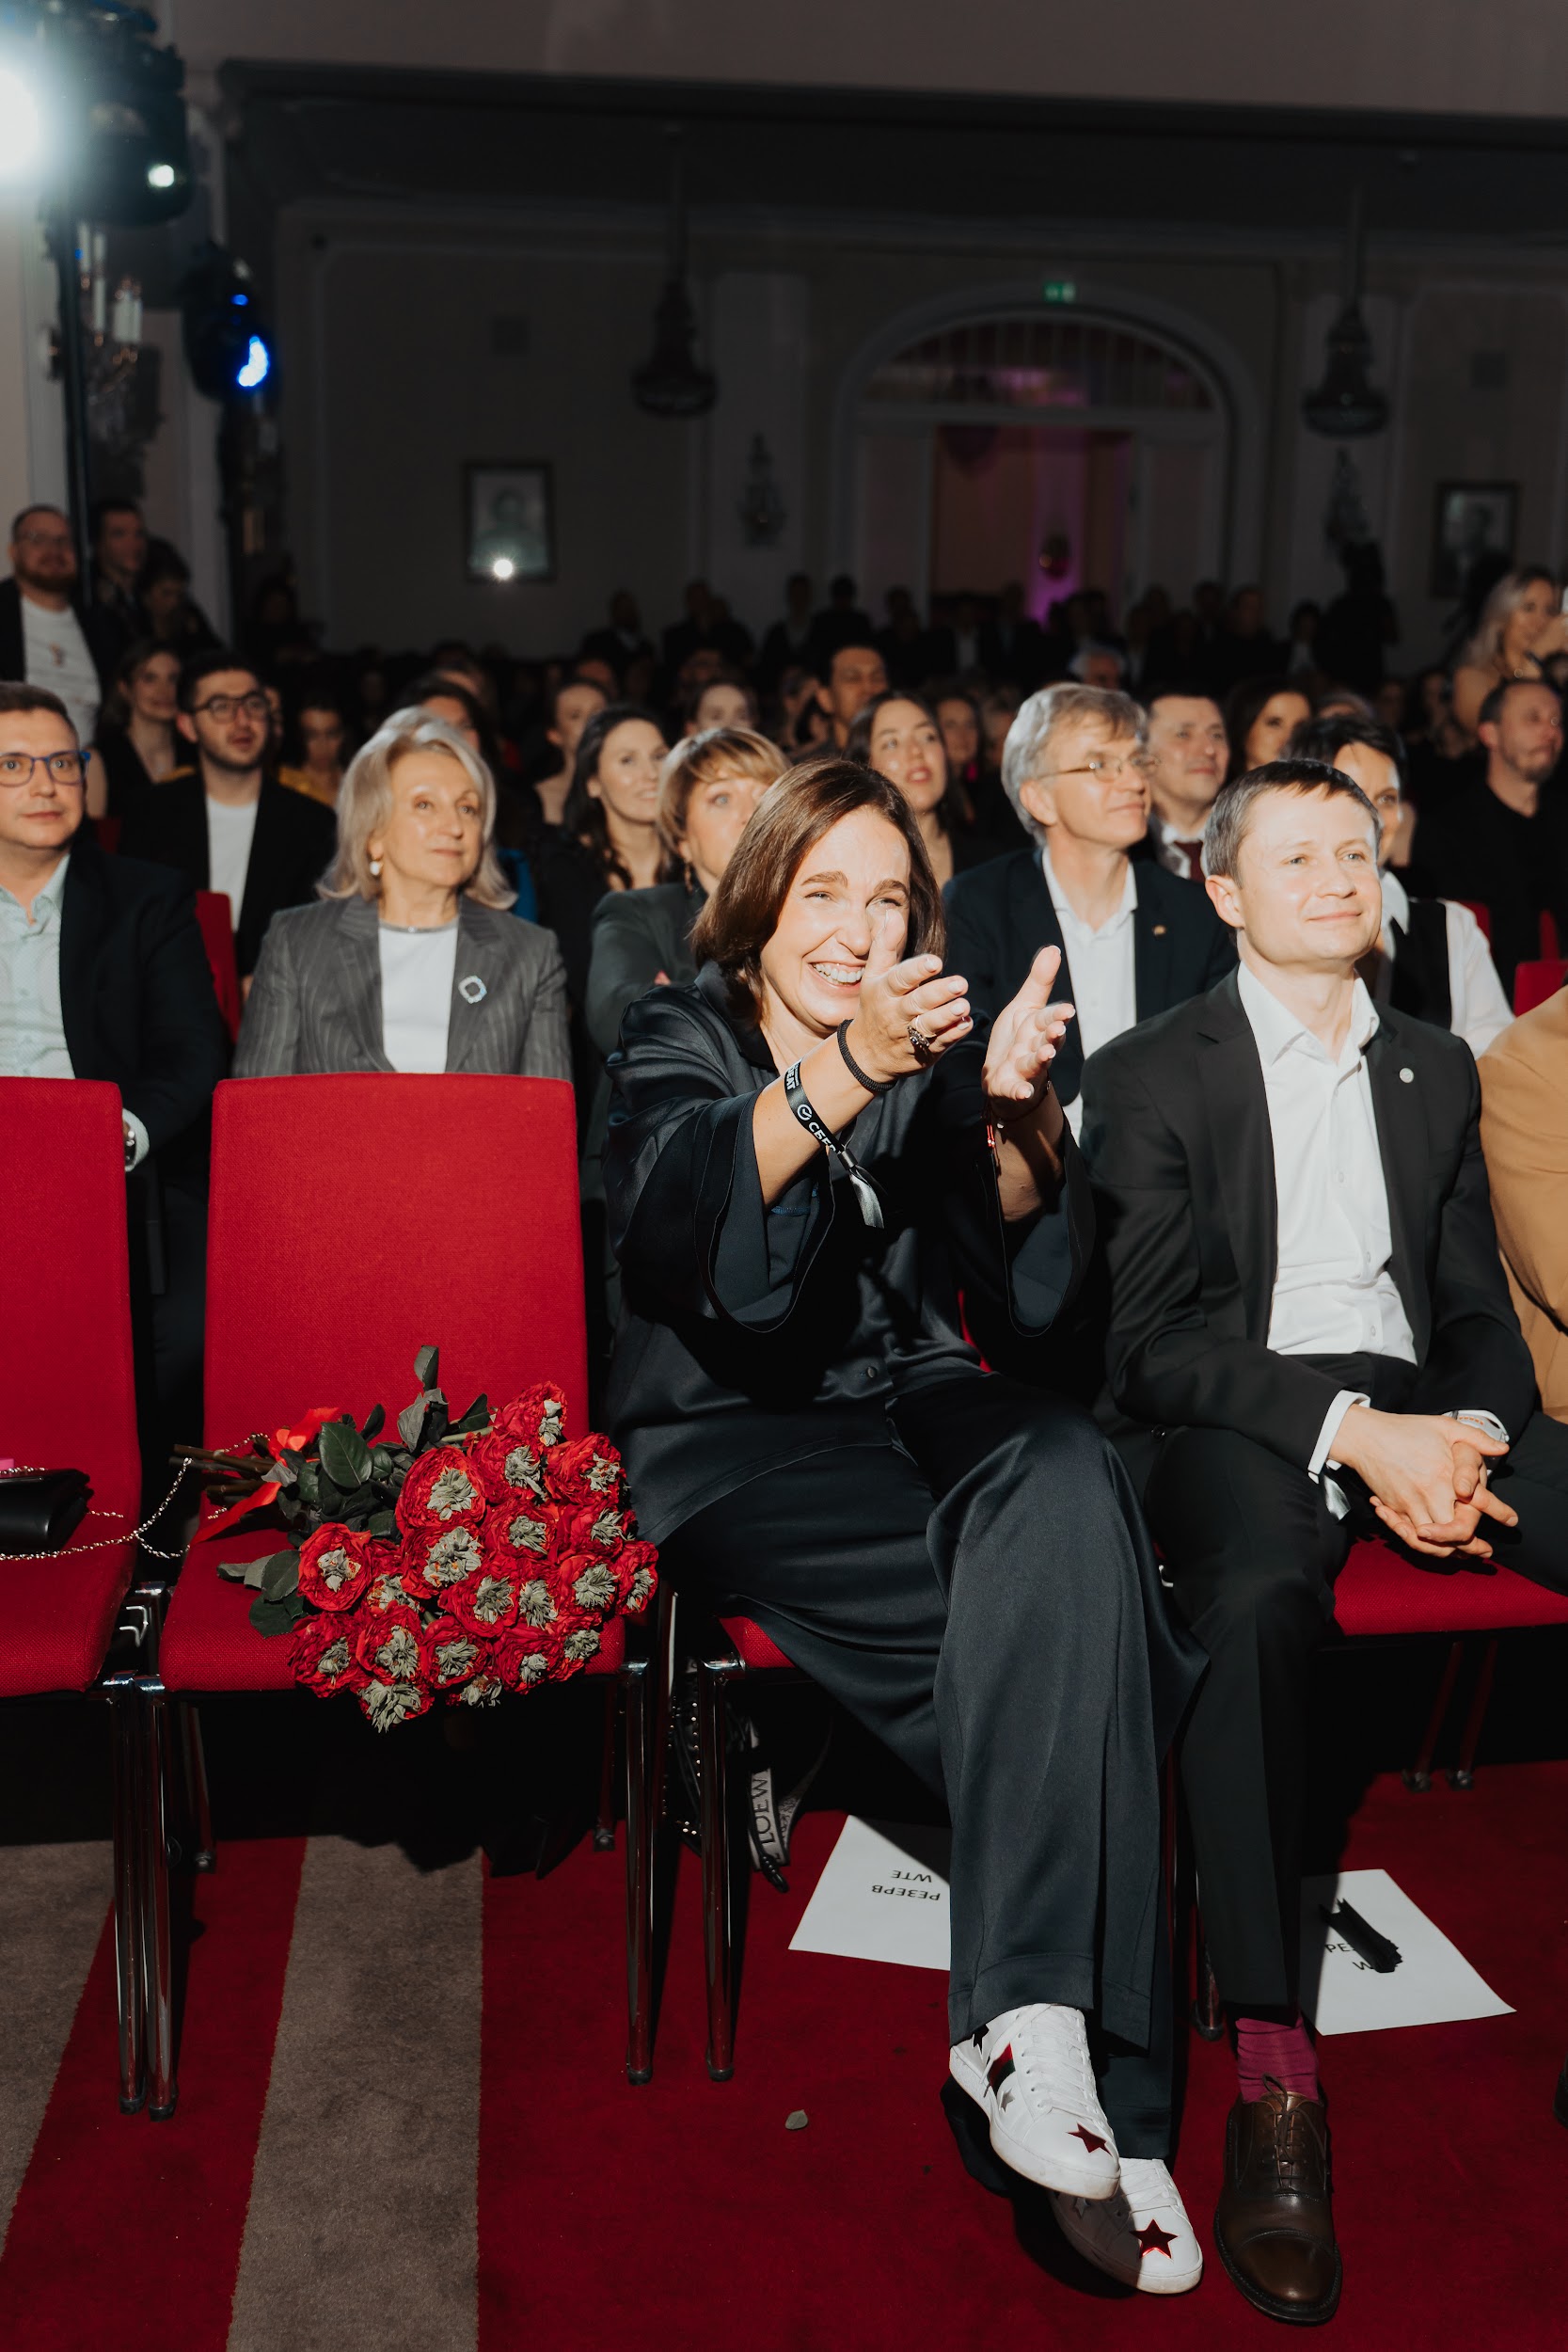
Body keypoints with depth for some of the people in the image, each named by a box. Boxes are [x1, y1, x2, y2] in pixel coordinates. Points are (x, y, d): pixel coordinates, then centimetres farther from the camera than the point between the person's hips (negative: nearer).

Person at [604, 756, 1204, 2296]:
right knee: (1054, 1618, -28)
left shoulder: (929, 1050, 16)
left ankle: (1033, 2015, -32)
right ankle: (1102, 2098, -25)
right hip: (730, 1434, -3)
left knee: (1065, 1480, -31)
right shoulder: (677, 1041, 5)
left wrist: (1012, 1114, -12)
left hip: (911, 1400, 4)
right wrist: (841, 1072, -35)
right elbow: (681, 1216, -19)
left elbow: (1027, 1284, 7)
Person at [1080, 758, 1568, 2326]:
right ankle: (1272, 2078, -33)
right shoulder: (1152, 1076, 5)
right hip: (1240, 1419, -4)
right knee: (1259, 1598, -38)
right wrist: (1353, 1432, -17)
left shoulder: (1436, 1070, 20)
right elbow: (1155, 1341, -5)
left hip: (1421, 1399, 5)